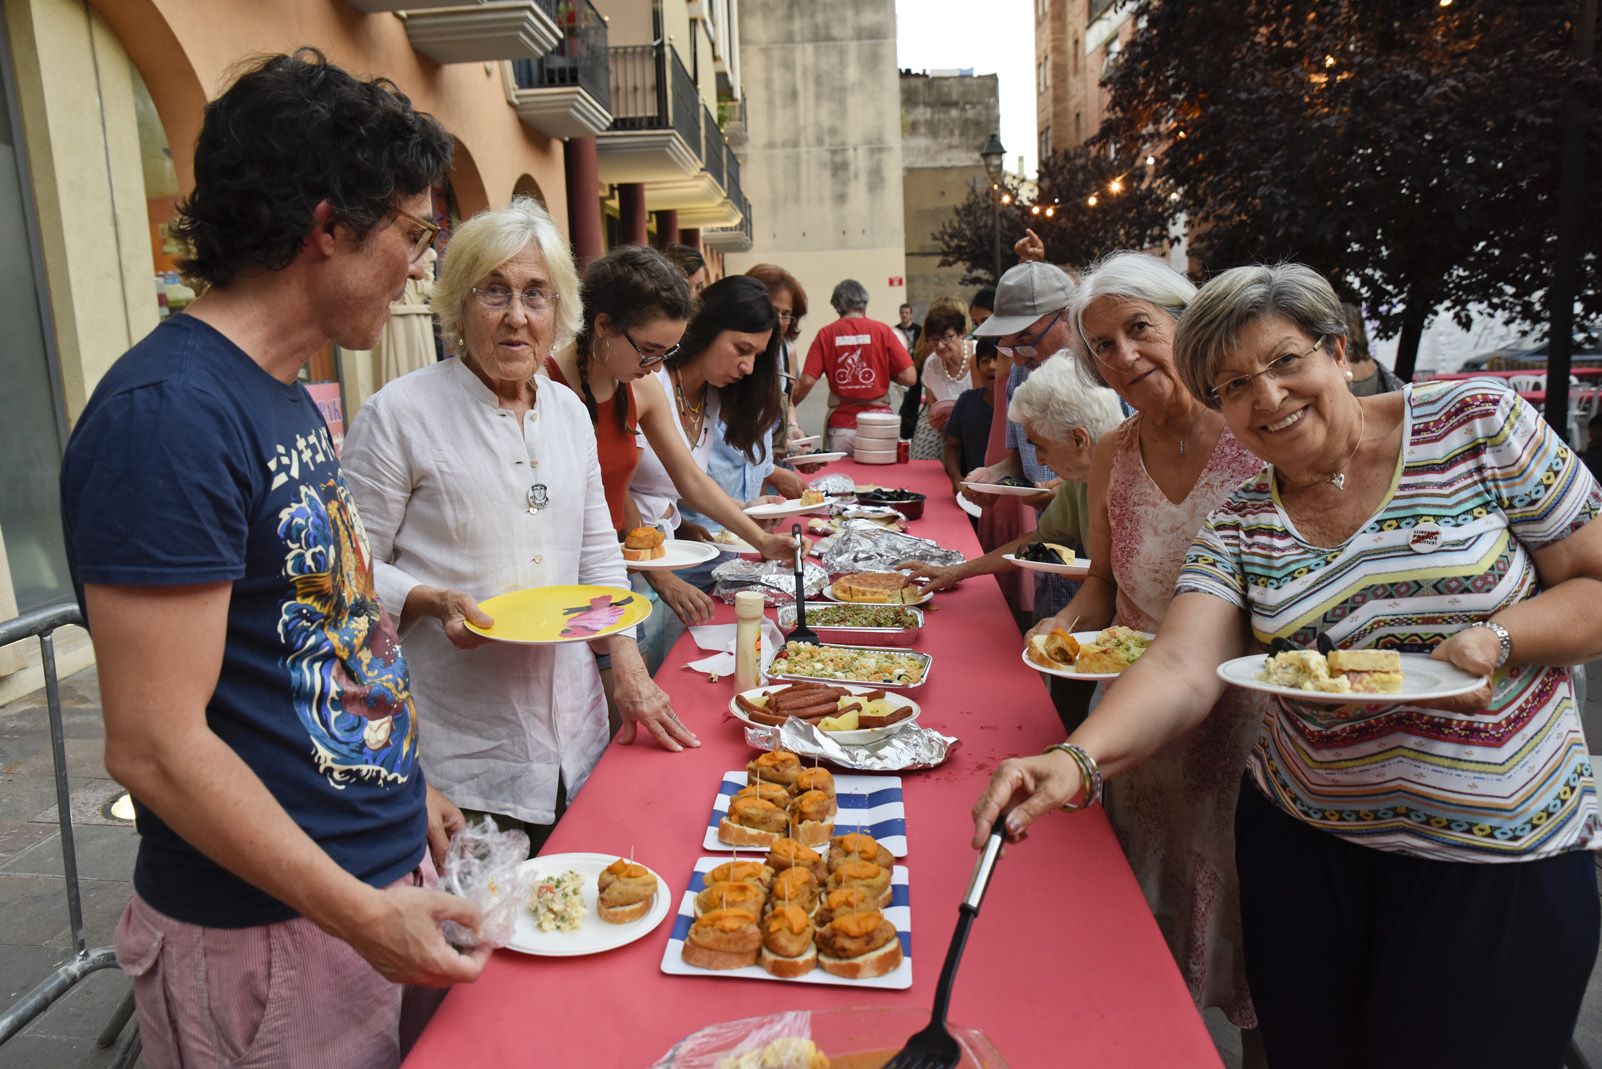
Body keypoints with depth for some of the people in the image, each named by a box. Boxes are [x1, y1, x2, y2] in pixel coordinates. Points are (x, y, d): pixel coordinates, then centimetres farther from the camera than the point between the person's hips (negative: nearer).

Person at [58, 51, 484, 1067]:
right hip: (269, 933, -8)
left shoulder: (287, 397, 7)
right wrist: (362, 914, -22)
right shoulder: (168, 412, -22)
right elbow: (155, 745, -24)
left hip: (374, 877, 9)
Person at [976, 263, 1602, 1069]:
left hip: (1501, 857, -2)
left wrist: (1494, 639, -23)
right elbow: (1180, 670, -16)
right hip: (1303, 842, 2)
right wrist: (1075, 760, -35)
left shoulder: (1479, 422, -6)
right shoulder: (1239, 526, -2)